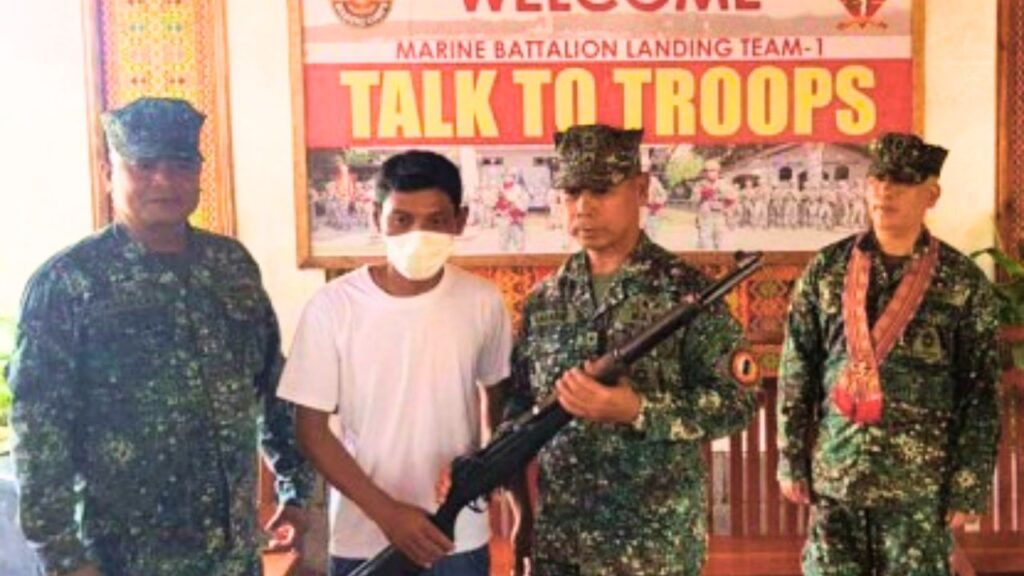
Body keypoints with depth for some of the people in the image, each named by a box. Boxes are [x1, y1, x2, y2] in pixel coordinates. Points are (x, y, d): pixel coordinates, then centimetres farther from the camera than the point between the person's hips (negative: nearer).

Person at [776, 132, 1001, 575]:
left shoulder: (963, 281, -2)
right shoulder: (826, 269, 2)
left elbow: (981, 393, -1)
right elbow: (796, 373, 4)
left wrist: (968, 488, -5)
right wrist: (792, 462, 1)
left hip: (920, 482, -1)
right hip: (834, 474, 2)